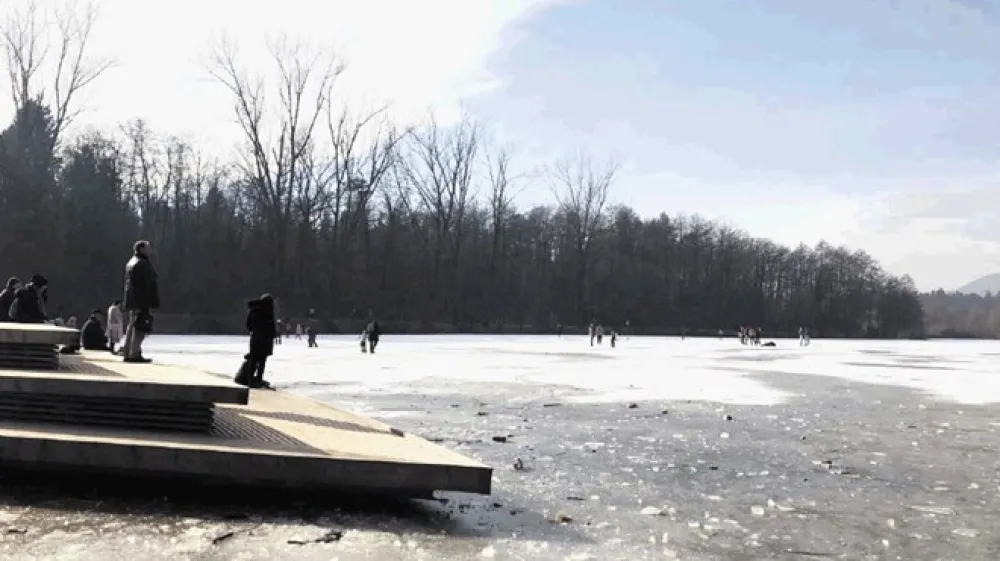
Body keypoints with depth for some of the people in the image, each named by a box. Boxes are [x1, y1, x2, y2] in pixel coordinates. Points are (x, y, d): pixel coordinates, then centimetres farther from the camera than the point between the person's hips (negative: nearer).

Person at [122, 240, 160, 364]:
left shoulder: (131, 263, 19)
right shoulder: (142, 264, -14)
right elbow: (145, 286, -20)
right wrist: (149, 304, -21)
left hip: (132, 301, 11)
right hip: (141, 301, -11)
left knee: (132, 326, 14)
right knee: (140, 328, -9)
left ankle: (127, 353, 19)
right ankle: (134, 354, -10)